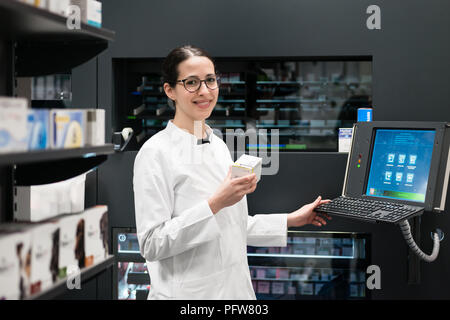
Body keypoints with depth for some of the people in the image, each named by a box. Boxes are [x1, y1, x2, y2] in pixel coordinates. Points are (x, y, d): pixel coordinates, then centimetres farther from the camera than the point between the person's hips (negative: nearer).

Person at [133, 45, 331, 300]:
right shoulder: (156, 152, -14)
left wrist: (291, 220, 12)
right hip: (187, 291, -7)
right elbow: (151, 245, -19)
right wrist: (216, 203, -24)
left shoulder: (218, 145, 9)